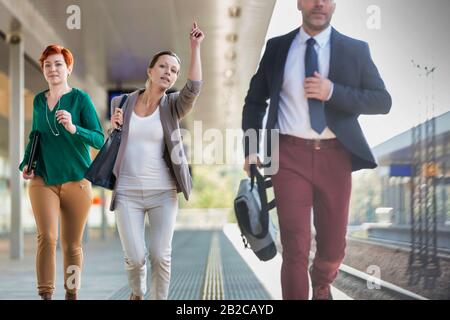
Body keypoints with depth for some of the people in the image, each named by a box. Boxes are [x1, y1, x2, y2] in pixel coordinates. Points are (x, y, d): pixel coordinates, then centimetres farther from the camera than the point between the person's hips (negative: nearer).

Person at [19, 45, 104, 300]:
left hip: (76, 181, -2)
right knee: (47, 237, -14)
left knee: (72, 245, 4)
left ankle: (72, 294, 18)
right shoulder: (39, 101, 10)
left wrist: (73, 128, -26)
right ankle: (45, 295, -12)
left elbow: (99, 140, -10)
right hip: (43, 180, 2)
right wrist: (26, 164, 9)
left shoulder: (80, 98, -3)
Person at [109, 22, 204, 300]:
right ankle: (137, 293, 27)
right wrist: (114, 125, -5)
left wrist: (195, 47, -20)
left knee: (161, 257, -4)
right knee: (135, 257, -4)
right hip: (127, 192, 1)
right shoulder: (122, 102, 5)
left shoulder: (173, 106, 1)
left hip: (163, 192, 0)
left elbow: (194, 88, -21)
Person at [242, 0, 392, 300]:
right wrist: (251, 149, 4)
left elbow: (382, 101, -1)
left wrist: (333, 92, -14)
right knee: (295, 246, -6)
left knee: (333, 246, 11)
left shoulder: (356, 50, 4)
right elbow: (255, 100, 14)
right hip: (290, 154, -1)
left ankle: (321, 285, 44)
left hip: (334, 156, 1)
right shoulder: (277, 47, 7)